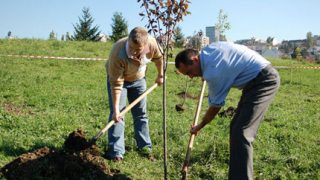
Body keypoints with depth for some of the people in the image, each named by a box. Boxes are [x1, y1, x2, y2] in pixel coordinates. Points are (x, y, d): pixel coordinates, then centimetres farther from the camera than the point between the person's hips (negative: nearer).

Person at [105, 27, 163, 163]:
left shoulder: (152, 43, -30)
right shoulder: (117, 53, -40)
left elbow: (158, 58, -5)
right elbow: (116, 84, -34)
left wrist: (160, 75, 9)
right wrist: (116, 110, -33)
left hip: (139, 79, 4)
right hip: (118, 78, -3)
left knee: (141, 114, 8)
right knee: (117, 115, -11)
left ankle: (145, 148, 19)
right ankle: (116, 153, -4)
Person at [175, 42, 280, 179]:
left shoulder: (212, 72, -22)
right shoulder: (209, 48, 2)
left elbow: (215, 107, -11)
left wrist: (200, 126, 5)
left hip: (264, 80, -10)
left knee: (241, 133, -18)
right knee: (236, 127, 9)